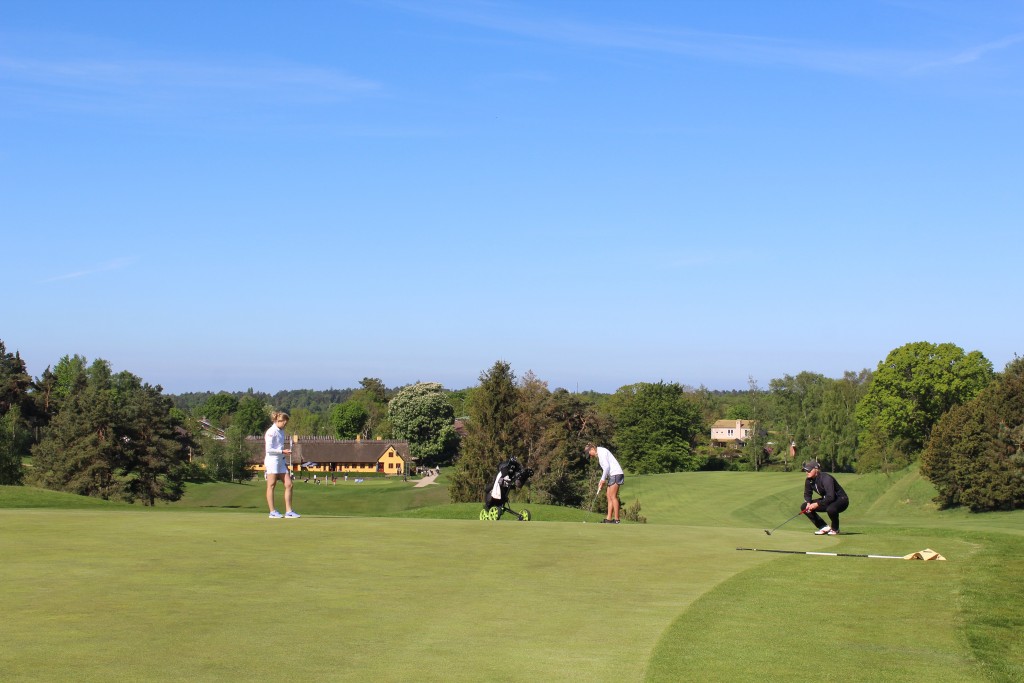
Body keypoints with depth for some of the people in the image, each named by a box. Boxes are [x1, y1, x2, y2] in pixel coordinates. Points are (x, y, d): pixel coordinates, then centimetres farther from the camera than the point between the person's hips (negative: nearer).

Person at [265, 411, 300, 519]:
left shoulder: (281, 431, 16)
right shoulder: (271, 432, -11)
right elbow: (268, 449, -16)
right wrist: (283, 451, -16)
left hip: (281, 461, 9)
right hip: (272, 460, -9)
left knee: (288, 485, 2)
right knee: (271, 486, -1)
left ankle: (288, 511, 3)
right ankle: (273, 512, 3)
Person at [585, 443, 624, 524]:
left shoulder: (601, 451, -8)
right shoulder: (599, 455, 22)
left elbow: (607, 466, -17)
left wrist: (603, 479, -11)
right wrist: (601, 482, 13)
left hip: (615, 474, -10)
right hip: (612, 475, 10)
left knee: (613, 497, -10)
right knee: (609, 497, 6)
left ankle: (616, 519, -10)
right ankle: (609, 518, 3)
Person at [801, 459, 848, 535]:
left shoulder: (826, 478, -28)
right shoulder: (808, 480, -5)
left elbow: (831, 497, -35)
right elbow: (807, 494, 9)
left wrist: (817, 504, -32)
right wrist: (808, 503, -12)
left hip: (841, 500, -8)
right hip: (826, 501, 8)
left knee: (831, 509, -41)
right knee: (804, 507, -5)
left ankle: (835, 529, -9)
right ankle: (824, 527, 2)